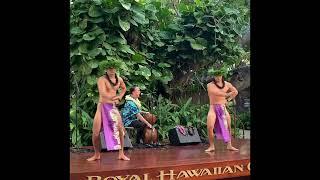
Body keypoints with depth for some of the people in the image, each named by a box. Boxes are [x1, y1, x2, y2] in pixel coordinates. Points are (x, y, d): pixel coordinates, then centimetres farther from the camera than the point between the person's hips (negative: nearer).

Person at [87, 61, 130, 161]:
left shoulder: (119, 79, 7)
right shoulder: (102, 79, -11)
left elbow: (124, 88, 27)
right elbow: (103, 94, -24)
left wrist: (119, 97, 11)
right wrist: (114, 98, -15)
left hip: (113, 107, 4)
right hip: (102, 106, -4)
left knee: (120, 129, -1)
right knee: (96, 132, -6)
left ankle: (121, 154, 11)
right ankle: (96, 155, 12)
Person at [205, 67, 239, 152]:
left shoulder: (227, 84, 6)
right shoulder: (210, 85, -7)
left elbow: (235, 92, 19)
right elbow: (217, 93, -21)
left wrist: (227, 100, 10)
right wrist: (228, 94, -9)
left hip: (223, 107, 4)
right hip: (213, 108, -4)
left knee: (228, 126, 4)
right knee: (210, 127, -15)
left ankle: (229, 145, 16)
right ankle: (211, 146, -2)